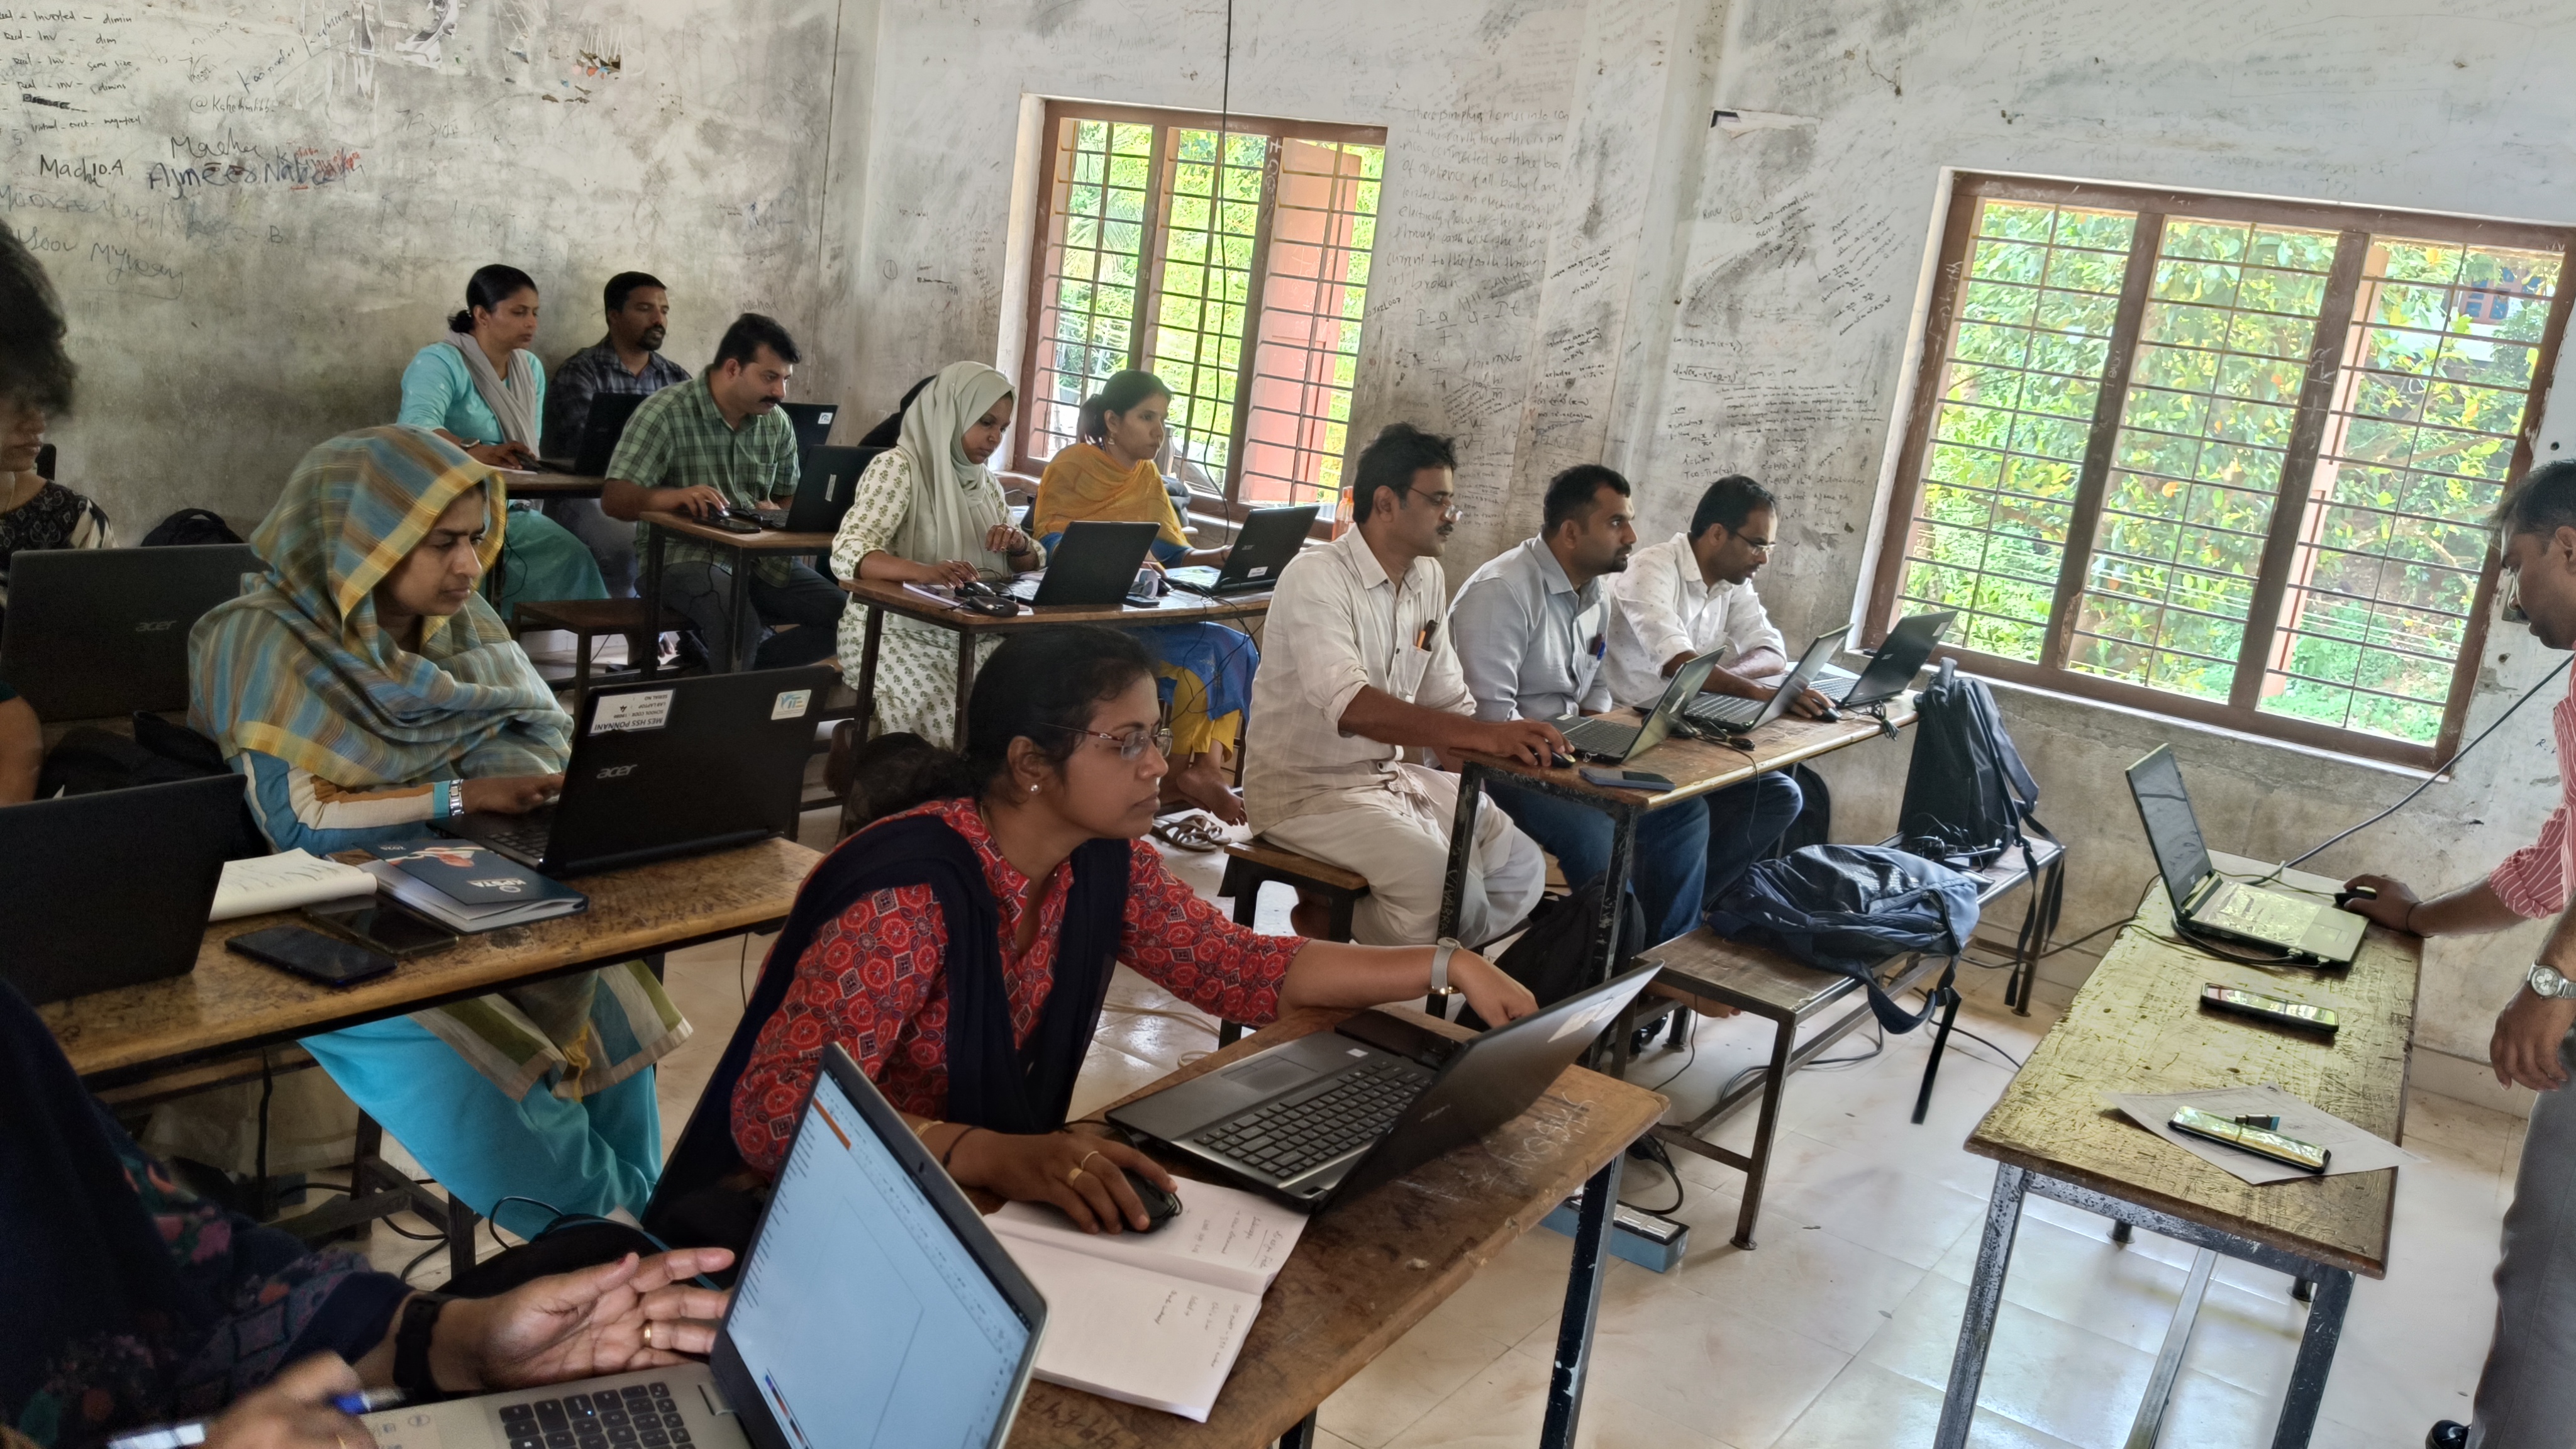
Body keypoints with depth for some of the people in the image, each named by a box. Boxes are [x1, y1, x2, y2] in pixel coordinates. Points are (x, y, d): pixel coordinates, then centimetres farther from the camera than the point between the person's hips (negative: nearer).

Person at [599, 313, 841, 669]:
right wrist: (673, 497, -35)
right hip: (683, 556, -6)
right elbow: (614, 499, -14)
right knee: (741, 623, -36)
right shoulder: (666, 413, -8)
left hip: (757, 557, 6)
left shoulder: (777, 423, 9)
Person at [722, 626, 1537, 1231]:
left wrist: (1448, 965, -3)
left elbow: (1244, 969, 4)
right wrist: (994, 1154, -49)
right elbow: (772, 1113, -34)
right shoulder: (912, 893, -28)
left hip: (992, 1204, 7)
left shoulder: (1103, 865, -4)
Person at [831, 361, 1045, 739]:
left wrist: (1019, 546, -7)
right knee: (956, 719, -32)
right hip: (899, 632, -6)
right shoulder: (898, 467, -7)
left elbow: (1033, 564, 18)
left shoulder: (984, 480, 14)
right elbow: (848, 552, -21)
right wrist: (923, 572, -39)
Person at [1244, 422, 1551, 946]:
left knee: (1522, 867, -5)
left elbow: (1448, 701, 9)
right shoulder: (1317, 577, -18)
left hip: (1392, 775, 9)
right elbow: (1350, 706, -34)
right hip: (1307, 788, -8)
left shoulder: (1429, 580, 7)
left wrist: (1508, 738, -11)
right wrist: (1481, 735, -44)